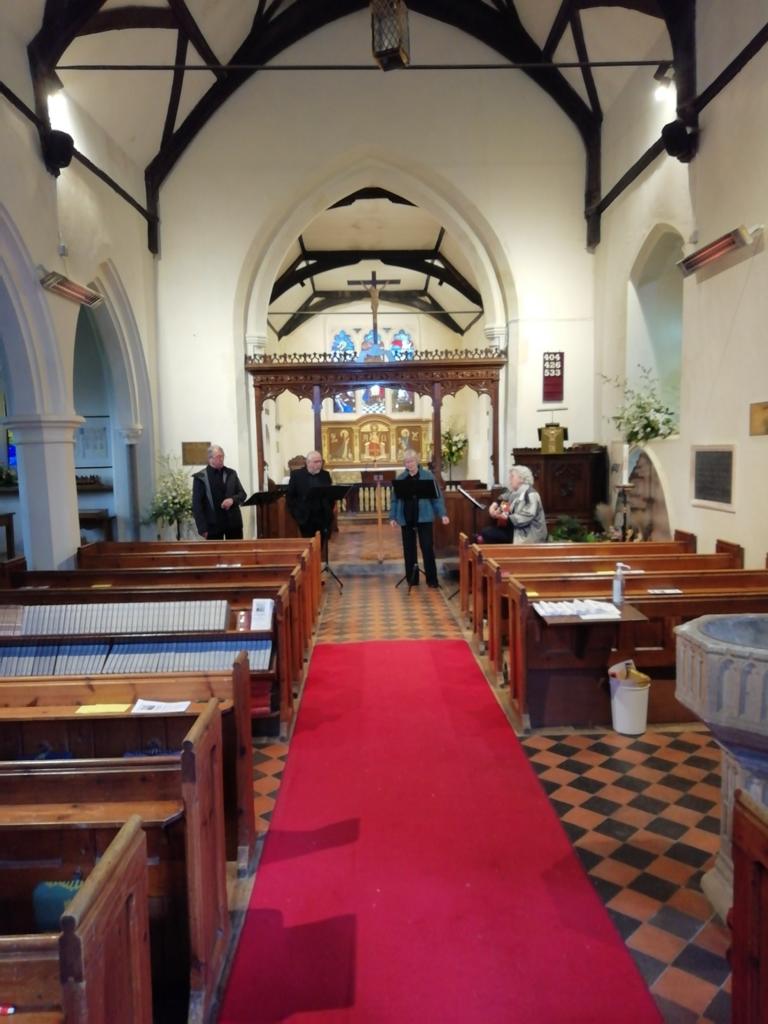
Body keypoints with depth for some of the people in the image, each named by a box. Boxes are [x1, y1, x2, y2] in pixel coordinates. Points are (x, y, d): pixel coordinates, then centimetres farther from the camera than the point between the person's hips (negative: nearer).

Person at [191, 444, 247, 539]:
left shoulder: (231, 474, 9)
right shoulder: (200, 477, -2)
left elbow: (242, 494, 11)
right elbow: (196, 504, -4)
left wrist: (233, 499, -12)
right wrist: (202, 528, -11)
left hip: (233, 522, 3)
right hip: (213, 524, -3)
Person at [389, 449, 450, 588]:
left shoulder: (427, 475, -1)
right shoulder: (400, 478, 7)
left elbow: (437, 496, -3)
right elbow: (395, 499, 10)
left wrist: (442, 514, -11)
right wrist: (393, 516, 4)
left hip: (424, 517, -3)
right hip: (406, 518, 3)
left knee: (427, 547, -3)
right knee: (409, 548, 8)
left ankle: (432, 579, 5)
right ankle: (411, 578, 18)